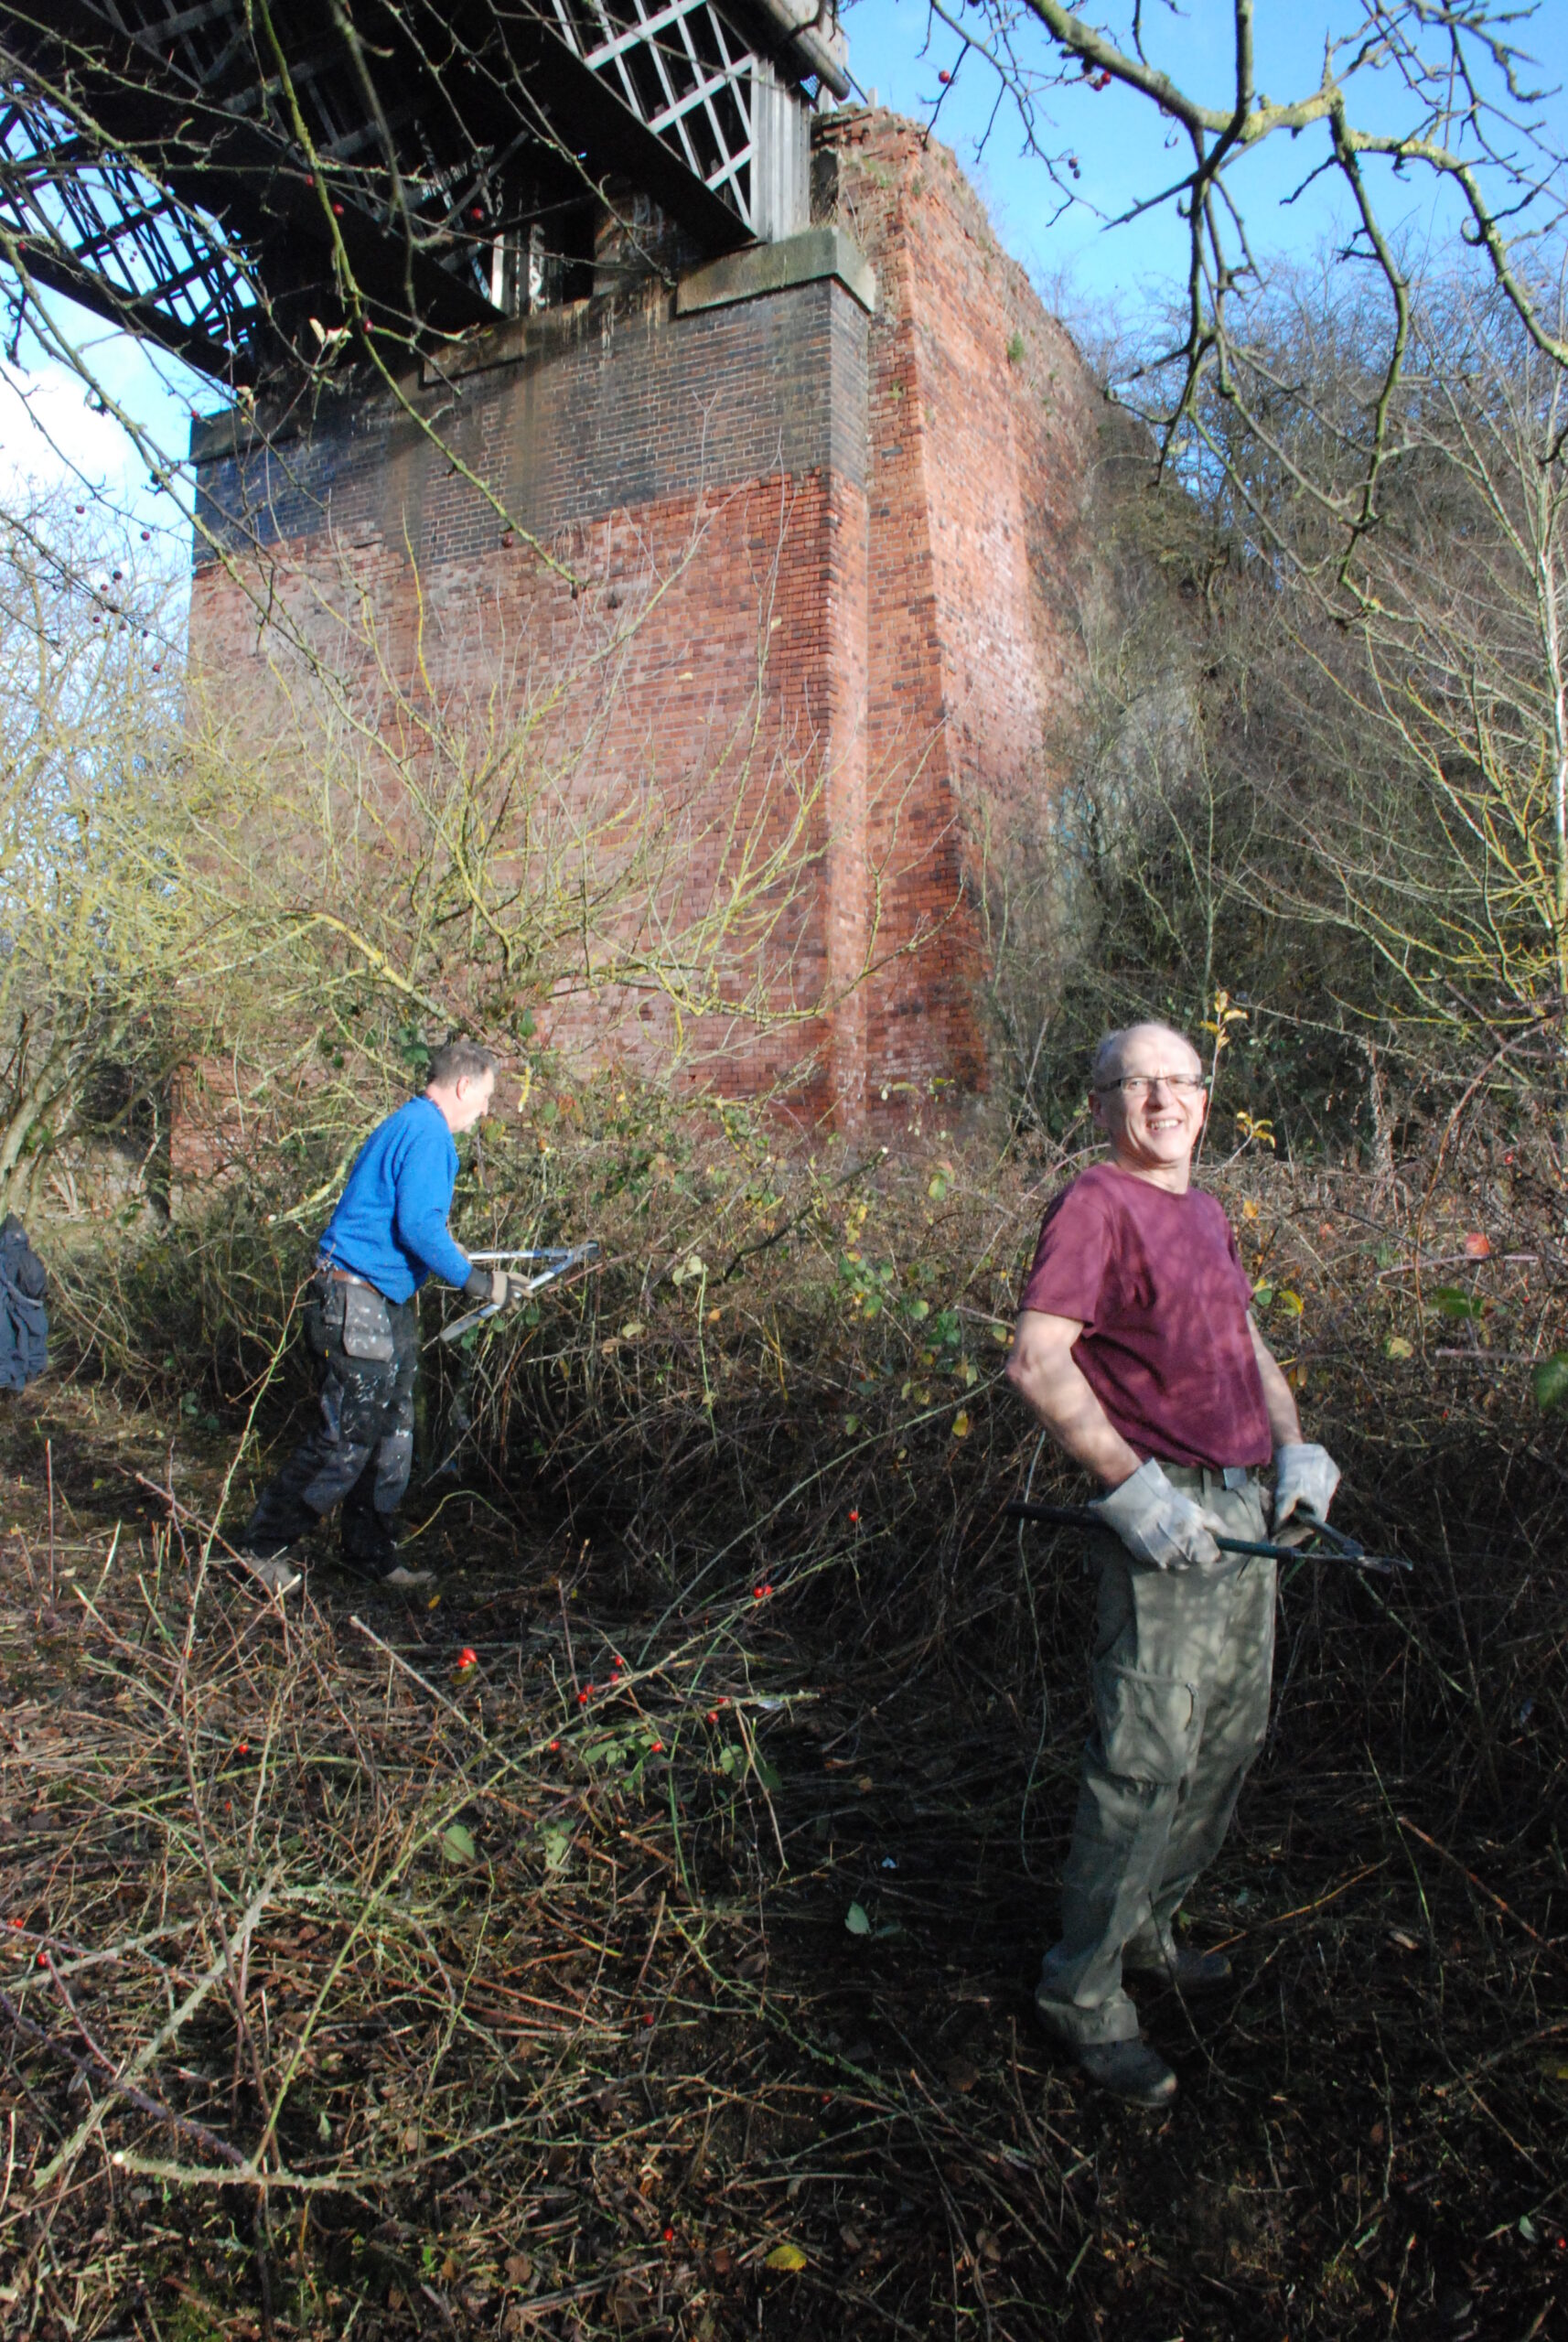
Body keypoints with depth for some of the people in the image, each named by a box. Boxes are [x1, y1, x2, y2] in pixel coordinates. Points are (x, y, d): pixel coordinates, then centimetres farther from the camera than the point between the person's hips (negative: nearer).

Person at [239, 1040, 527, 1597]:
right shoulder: (427, 1134, -15)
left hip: (387, 1305, 11)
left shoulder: (408, 1125, 17)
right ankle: (263, 1546, 11)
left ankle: (371, 1553, 24)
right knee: (348, 1437, -4)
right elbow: (418, 1225, -24)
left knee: (391, 1434, 14)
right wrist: (472, 1281, -17)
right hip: (358, 1305, -11)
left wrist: (454, 1260, 27)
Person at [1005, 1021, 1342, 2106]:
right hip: (1164, 1516, -9)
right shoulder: (1096, 1206, -12)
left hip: (1246, 1509, 9)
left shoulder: (1207, 1214, 16)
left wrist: (1296, 1445, 9)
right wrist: (1128, 1485, -25)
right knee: (1149, 1757, -6)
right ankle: (1085, 1987, 12)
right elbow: (1037, 1359, -22)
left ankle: (1145, 1927, 36)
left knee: (1232, 1739, 18)